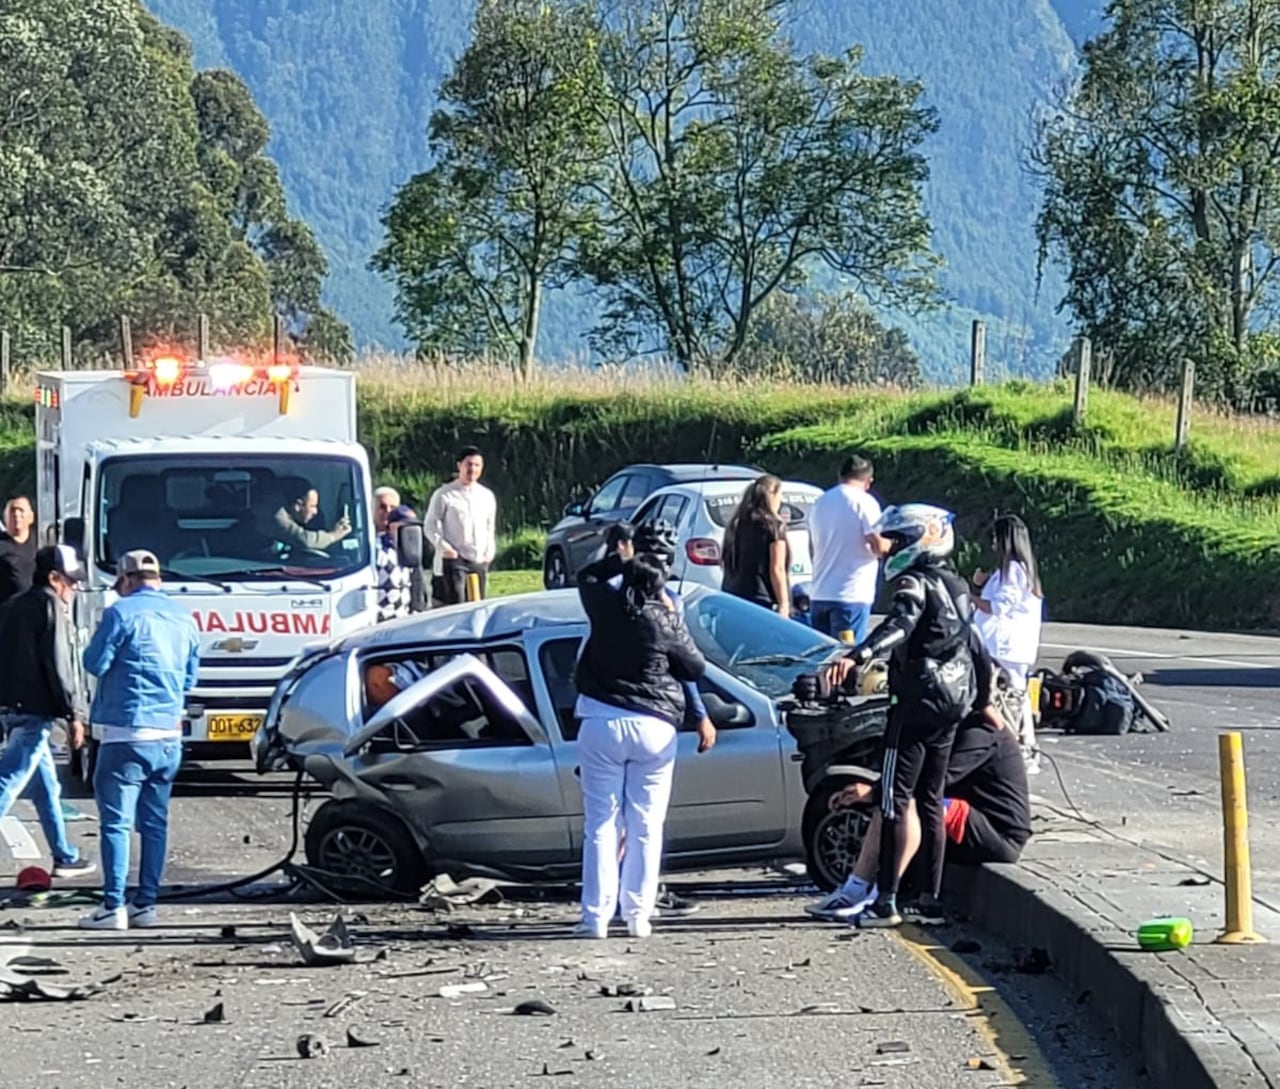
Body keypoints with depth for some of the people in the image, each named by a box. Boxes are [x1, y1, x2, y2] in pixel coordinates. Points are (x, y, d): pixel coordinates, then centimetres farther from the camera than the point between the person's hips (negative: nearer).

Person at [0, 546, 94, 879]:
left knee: (46, 784, 17)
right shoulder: (52, 605, -9)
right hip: (34, 712, -9)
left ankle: (65, 857, 25)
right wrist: (74, 715, -12)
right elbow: (59, 665, -15)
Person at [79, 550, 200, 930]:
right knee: (155, 822, 11)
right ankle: (146, 905, 12)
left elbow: (95, 663, -8)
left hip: (127, 732, -6)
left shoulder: (123, 613, -9)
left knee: (116, 821, -4)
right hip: (169, 735, 6)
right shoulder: (184, 618, 11)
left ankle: (113, 907, -8)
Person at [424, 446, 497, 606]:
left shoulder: (487, 496, 14)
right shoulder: (444, 495, -1)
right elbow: (430, 525, -1)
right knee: (456, 605, -15)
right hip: (454, 559, -5)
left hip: (480, 561, 5)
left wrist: (490, 551, 8)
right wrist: (443, 547, -14)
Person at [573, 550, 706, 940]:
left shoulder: (606, 608, 1)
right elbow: (696, 667, 8)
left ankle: (596, 915, -3)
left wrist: (624, 560, 24)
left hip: (602, 724, 1)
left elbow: (587, 576, 23)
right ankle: (637, 915, 4)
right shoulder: (665, 623, -5)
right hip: (654, 730, -1)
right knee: (646, 826, 6)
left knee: (601, 822, 3)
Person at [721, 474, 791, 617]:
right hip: (763, 600, -6)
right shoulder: (774, 526, -5)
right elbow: (777, 570, -9)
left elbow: (727, 567, 14)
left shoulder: (736, 525, 12)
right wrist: (784, 605, -8)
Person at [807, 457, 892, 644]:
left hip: (820, 594, 7)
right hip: (852, 594, -7)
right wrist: (890, 545, 5)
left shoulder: (820, 502, 13)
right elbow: (878, 545, -15)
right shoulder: (864, 502, -9)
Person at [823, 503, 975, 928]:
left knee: (895, 801, -8)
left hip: (917, 703, -9)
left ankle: (886, 902, -11)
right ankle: (932, 895, 16)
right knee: (931, 801, 15)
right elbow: (973, 645, 27)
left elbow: (899, 625, -34)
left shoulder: (916, 583, -14)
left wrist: (857, 656, -47)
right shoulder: (957, 586, 15)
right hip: (953, 704, 9)